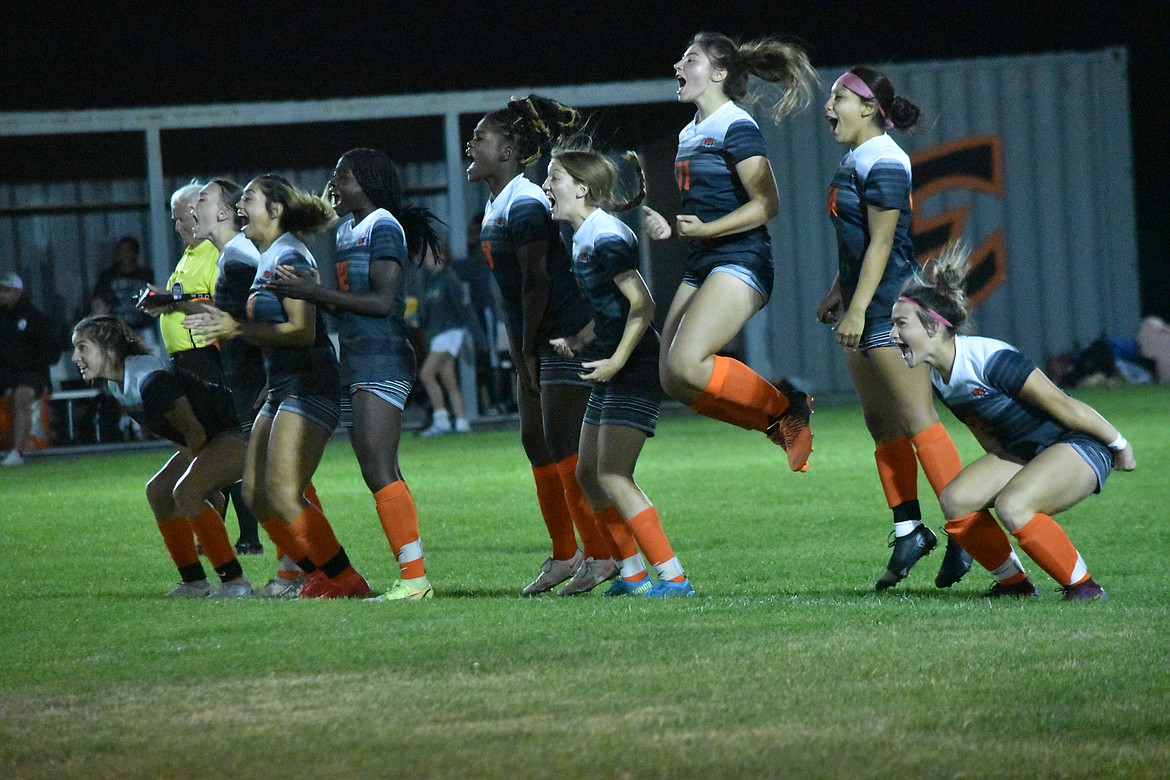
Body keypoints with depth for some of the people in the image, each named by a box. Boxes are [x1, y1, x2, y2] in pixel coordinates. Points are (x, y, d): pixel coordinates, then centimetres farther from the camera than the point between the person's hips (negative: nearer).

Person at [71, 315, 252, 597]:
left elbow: (195, 432, -21)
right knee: (158, 490, 12)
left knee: (185, 491, -26)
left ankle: (235, 581, -23)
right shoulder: (116, 385, 4)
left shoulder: (150, 380, -28)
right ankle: (194, 581, 16)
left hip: (236, 433, -11)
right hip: (211, 439, 11)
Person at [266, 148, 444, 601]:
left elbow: (381, 302, -17)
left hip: (382, 366, -10)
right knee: (383, 477, 8)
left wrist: (315, 292, -15)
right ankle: (411, 576, 9)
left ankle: (414, 576, -18)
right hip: (357, 367, 10)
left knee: (379, 472, -16)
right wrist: (304, 289, 6)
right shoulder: (347, 231, 19)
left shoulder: (383, 228, -9)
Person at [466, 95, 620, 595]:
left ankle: (602, 555, -5)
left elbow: (537, 282, -19)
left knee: (565, 446, -9)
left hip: (566, 337, -10)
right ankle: (564, 555, 19)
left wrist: (529, 351, -15)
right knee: (536, 441, 12)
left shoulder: (525, 204, -17)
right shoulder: (494, 207, 14)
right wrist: (519, 355, 13)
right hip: (536, 343, 10)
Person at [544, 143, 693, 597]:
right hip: (611, 367, 10)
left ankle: (674, 577, -13)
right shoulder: (584, 237, 13)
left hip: (635, 367, -10)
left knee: (612, 477, -13)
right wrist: (578, 343, 8)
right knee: (589, 475, 11)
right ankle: (632, 573, 17)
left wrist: (617, 362, -22)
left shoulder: (606, 238, -17)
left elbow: (642, 305, -21)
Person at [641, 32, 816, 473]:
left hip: (739, 263, -10)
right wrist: (670, 228, 8)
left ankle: (785, 408, -8)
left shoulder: (737, 128, -9)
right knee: (672, 379, -1)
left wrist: (707, 230, -23)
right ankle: (783, 425, 8)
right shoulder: (689, 135, 18)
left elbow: (767, 205, -16)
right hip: (701, 269, 10)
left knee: (685, 365, -25)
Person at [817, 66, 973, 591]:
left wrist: (857, 309, -21)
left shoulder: (883, 163, -14)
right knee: (881, 424, 10)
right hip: (863, 307, 10)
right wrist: (838, 292, 23)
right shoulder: (855, 160, 15)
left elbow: (881, 243, -19)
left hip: (890, 304, -10)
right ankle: (909, 529, 14)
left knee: (916, 420, -11)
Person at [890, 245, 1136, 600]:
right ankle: (1014, 583, 8)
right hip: (1024, 451, 9)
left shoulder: (990, 360, -28)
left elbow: (1062, 406, -21)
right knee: (955, 501, -7)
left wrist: (1119, 443, -13)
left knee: (1011, 506, -31)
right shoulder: (938, 378, 0)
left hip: (1082, 445, -9)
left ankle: (1083, 586, -14)